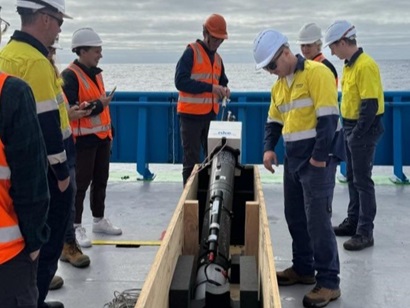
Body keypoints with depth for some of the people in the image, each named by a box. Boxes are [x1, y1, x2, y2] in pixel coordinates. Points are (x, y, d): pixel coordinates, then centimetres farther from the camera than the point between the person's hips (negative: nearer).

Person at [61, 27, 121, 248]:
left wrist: (109, 131, 20)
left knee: (101, 180, 15)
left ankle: (99, 220, 28)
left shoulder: (96, 73, 13)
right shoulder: (70, 75, -15)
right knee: (81, 183, -3)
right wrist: (97, 105, -21)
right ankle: (76, 227, 5)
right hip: (83, 139, -8)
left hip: (101, 136, 8)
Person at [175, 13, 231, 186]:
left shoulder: (217, 58, 14)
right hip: (191, 115, -7)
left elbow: (222, 81, 26)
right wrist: (210, 88, -22)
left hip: (210, 115, 7)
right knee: (192, 160, -3)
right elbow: (180, 81, -18)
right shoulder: (191, 52, -8)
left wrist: (224, 89, 1)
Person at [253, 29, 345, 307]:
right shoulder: (279, 85, 13)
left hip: (317, 159, -8)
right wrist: (269, 148, 2)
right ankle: (303, 269, 29)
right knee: (295, 217, 14)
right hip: (293, 158, 9)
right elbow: (274, 121, 19)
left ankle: (329, 282, 1)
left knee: (317, 220, -8)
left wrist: (319, 157, -20)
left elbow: (328, 117, -19)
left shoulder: (316, 73, -14)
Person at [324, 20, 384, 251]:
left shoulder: (365, 66, -19)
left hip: (364, 130, -10)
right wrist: (348, 130, 13)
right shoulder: (350, 65, 10)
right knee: (352, 178, 17)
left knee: (363, 181, -5)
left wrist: (357, 134, -20)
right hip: (351, 128, 10)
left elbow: (371, 105, -22)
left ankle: (365, 232, 2)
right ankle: (353, 221, 30)